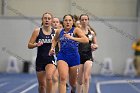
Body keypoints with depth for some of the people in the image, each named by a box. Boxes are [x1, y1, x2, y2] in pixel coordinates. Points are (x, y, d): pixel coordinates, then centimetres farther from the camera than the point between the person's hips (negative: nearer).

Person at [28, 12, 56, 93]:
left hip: (51, 59, -2)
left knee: (49, 77, -28)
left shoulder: (55, 32, 1)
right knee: (41, 84, 10)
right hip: (40, 60, 2)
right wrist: (36, 44, -18)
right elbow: (29, 45, 1)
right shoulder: (37, 31, 1)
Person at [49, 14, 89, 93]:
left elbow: (86, 40, -21)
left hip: (74, 57, -1)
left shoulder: (76, 30, -6)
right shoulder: (59, 32, 6)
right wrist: (53, 48, 12)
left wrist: (72, 38, -27)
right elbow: (55, 40, 30)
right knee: (63, 79, -22)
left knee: (72, 82, 15)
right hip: (62, 56, 1)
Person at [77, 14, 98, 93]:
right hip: (79, 57, -1)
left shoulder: (91, 33, 10)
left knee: (86, 78, -12)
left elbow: (96, 45, 17)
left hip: (88, 57, 1)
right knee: (80, 80, 6)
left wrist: (94, 46, -4)